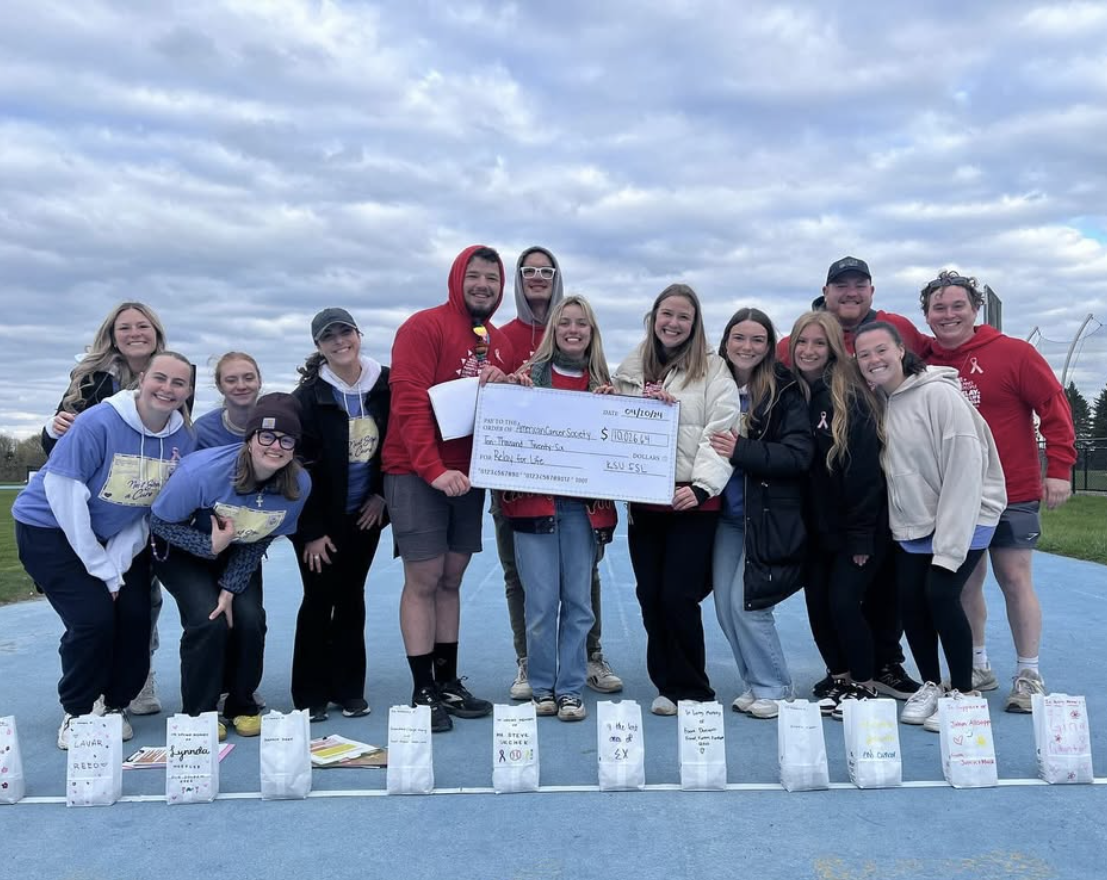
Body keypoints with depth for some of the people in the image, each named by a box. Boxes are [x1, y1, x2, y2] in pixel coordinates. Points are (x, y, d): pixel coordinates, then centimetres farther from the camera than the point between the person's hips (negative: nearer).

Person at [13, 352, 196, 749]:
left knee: (136, 616, -6)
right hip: (52, 528, -4)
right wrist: (102, 570, -20)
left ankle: (116, 705, 20)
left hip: (121, 535, 5)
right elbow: (63, 492, -23)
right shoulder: (98, 423, -26)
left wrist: (118, 563, -14)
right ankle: (76, 712, 9)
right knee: (94, 617, -16)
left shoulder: (184, 440, -11)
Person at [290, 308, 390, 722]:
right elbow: (303, 467, -12)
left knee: (351, 598, 11)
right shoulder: (309, 396, -12)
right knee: (319, 600, 1)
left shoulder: (384, 385, -3)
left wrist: (382, 494, 0)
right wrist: (312, 531, -13)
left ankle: (349, 689, 21)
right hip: (321, 519, -3)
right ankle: (310, 695, 14)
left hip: (365, 515, 3)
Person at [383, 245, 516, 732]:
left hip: (469, 473, 6)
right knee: (424, 578, -3)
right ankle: (423, 692, 6)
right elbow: (410, 400, -15)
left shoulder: (500, 342, 14)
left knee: (451, 579, 10)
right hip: (418, 472, -6)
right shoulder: (424, 327, -6)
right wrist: (433, 468, -22)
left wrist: (504, 387, -7)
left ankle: (448, 684, 18)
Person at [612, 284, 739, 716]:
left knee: (678, 596, -6)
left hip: (691, 501, -4)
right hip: (643, 499, 4)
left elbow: (721, 434, -9)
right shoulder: (630, 370, 14)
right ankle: (668, 684, 21)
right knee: (650, 596, 6)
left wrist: (701, 487, -19)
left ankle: (690, 689, 13)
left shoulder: (713, 370, 1)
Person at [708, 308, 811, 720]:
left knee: (746, 602, -6)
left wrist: (742, 450, -21)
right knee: (725, 605, 7)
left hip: (769, 516, -5)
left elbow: (799, 454, -14)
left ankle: (774, 688, 14)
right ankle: (753, 683, 26)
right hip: (726, 515, 5)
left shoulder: (785, 390, -7)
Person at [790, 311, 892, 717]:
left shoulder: (850, 396, -13)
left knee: (843, 601, -7)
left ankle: (865, 685, 12)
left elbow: (865, 468, -15)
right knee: (817, 603, 6)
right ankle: (841, 681, 24)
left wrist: (862, 536, -15)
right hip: (817, 526, 5)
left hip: (858, 525, -5)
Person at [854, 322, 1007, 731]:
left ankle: (965, 692, 5)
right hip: (912, 523, 6)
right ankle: (930, 686, 20)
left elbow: (965, 467, -23)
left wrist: (948, 545, -23)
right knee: (910, 598, 0)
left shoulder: (939, 394, -20)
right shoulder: (878, 402, 1)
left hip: (965, 515, -6)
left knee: (940, 593, -14)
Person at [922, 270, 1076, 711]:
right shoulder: (924, 363, 2)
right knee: (964, 581, 8)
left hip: (1013, 493, -3)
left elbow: (1054, 408, -5)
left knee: (1015, 578, 1)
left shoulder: (1013, 353, -5)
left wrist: (1059, 468, -10)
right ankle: (977, 667, 23)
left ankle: (1028, 675, 13)